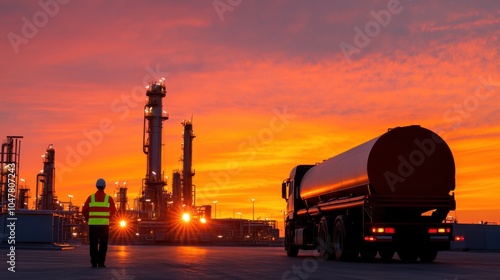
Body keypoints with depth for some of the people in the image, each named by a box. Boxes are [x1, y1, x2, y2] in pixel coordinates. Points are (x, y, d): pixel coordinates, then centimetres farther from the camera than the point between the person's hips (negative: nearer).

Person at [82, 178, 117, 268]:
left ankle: (94, 263, 2)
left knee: (93, 244, 6)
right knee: (103, 244, 5)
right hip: (104, 224, -1)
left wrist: (89, 220, 15)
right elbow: (113, 211, 1)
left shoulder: (91, 198, 3)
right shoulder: (109, 198, 1)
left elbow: (84, 210, 1)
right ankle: (101, 262, 0)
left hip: (93, 224, 1)